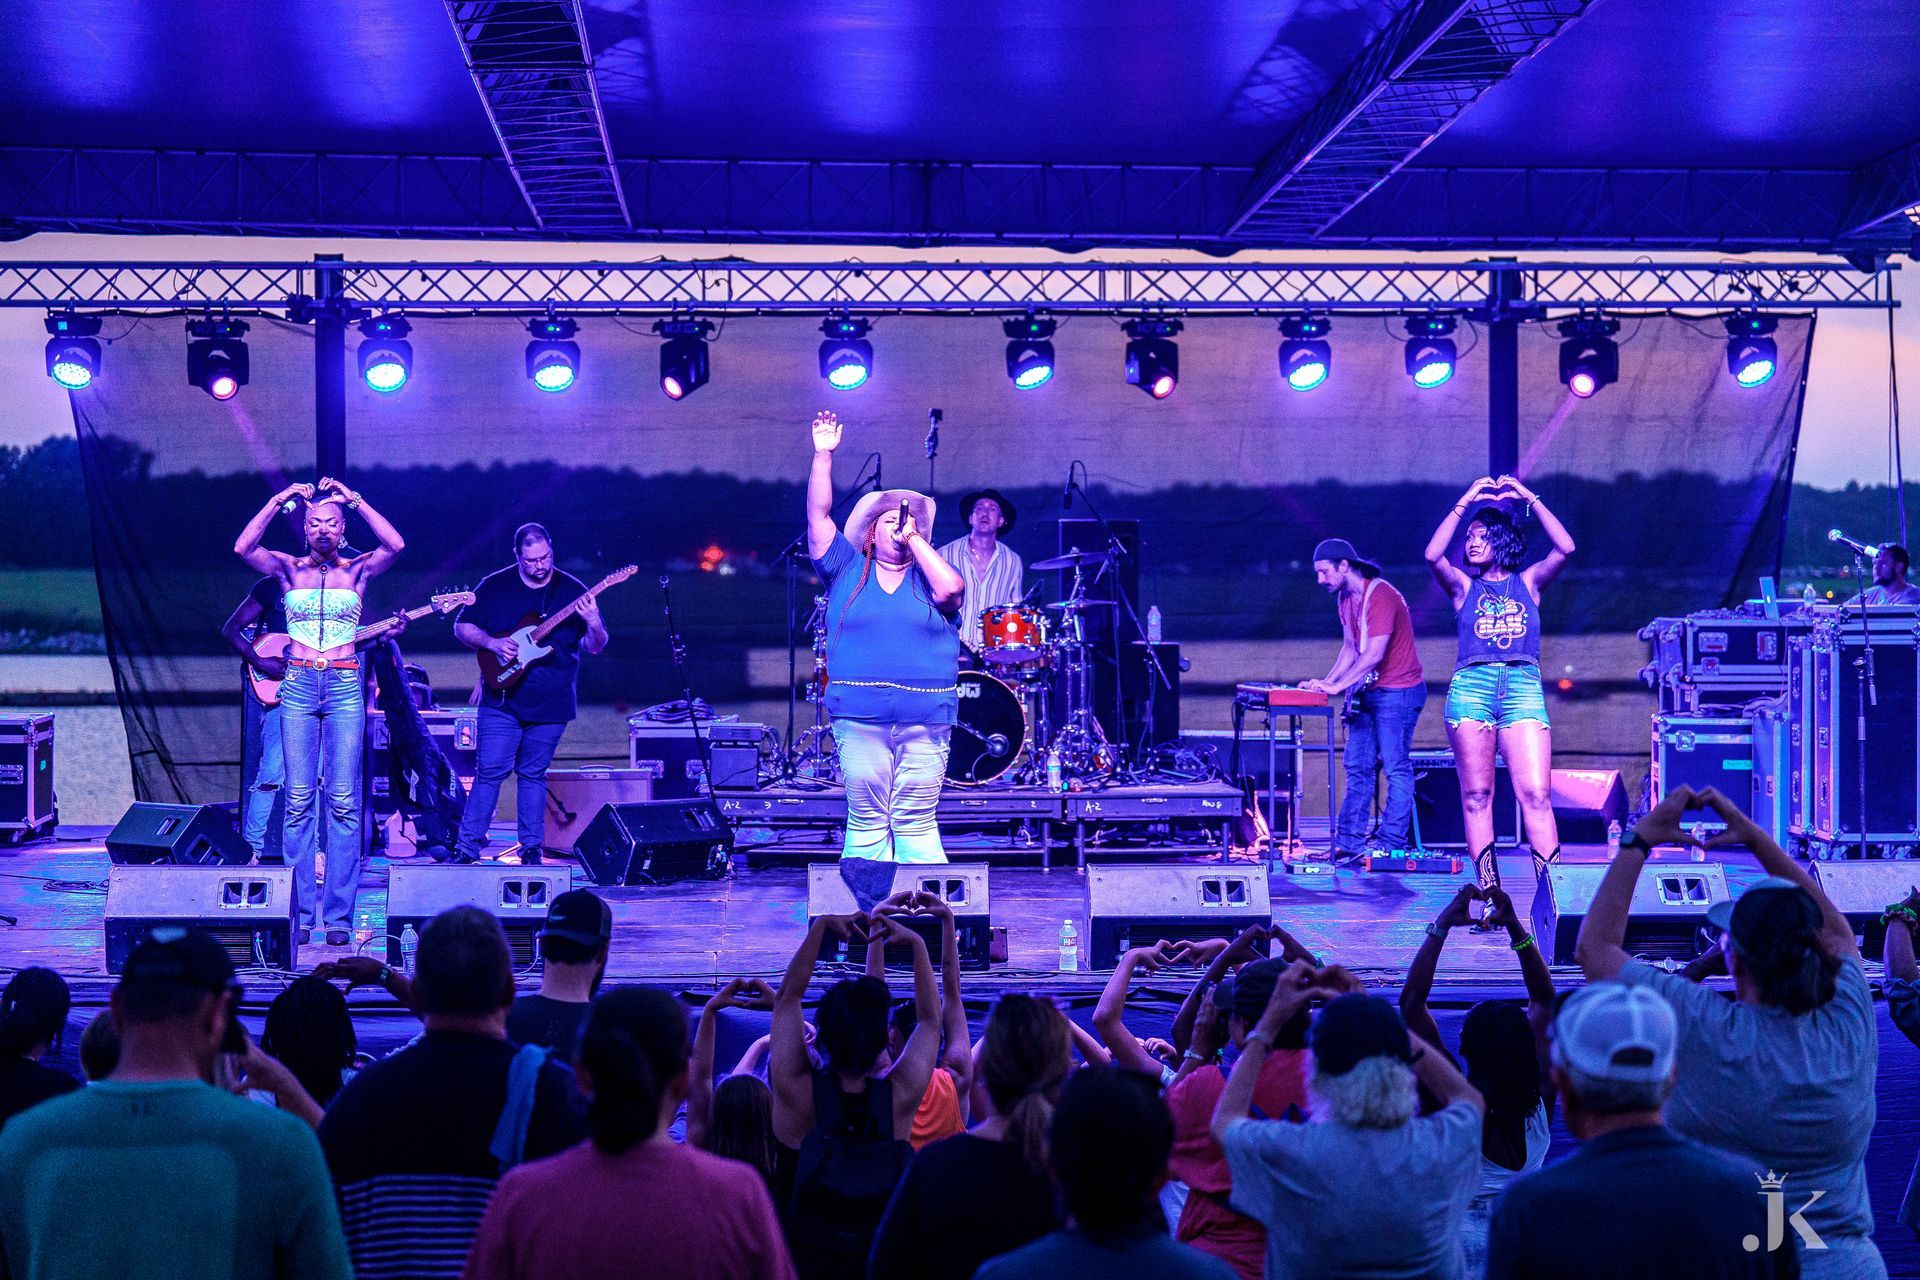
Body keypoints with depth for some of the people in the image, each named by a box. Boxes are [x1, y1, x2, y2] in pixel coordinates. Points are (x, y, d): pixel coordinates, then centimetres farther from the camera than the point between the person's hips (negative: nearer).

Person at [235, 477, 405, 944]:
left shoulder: (358, 569, 6)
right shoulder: (288, 569, 7)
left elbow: (395, 545, -13)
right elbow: (243, 547, -10)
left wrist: (354, 499, -10)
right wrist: (280, 500, -11)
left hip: (345, 687, -1)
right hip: (298, 686, 1)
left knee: (343, 801, -4)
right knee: (299, 800, -1)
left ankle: (338, 914, -1)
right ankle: (300, 910, 3)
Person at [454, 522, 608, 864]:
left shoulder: (573, 590, 1)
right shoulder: (494, 586, 1)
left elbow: (596, 647, 1)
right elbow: (462, 627, 5)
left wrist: (593, 624, -22)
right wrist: (492, 643, -13)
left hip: (551, 705, 1)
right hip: (502, 700, -1)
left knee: (533, 774, 9)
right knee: (490, 771, -5)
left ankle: (531, 848, 16)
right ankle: (468, 847, 1)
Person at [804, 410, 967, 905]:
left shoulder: (927, 575, 11)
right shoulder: (847, 568, 11)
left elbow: (951, 588, -11)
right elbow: (817, 516, 2)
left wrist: (915, 539, -2)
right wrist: (823, 455, -6)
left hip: (925, 720, 0)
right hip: (859, 718, 0)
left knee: (916, 823, 1)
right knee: (866, 820, 2)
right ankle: (864, 916, 6)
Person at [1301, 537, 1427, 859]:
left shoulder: (1381, 596, -19)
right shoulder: (1344, 598, 9)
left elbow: (1375, 654, -25)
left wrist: (1337, 686, -25)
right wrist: (1327, 681, 1)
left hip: (1397, 691, -9)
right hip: (1366, 692, 9)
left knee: (1396, 768, -5)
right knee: (1357, 768, 7)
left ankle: (1390, 845, -3)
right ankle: (1349, 843, 9)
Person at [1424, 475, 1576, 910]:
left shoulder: (1528, 582, 16)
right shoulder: (1464, 585, 15)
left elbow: (1565, 548, 0)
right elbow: (1433, 555, -4)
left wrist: (1531, 498, 2)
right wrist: (1465, 502, -2)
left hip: (1523, 689, -1)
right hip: (1471, 686, 1)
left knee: (1537, 795, -11)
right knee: (1477, 795, -3)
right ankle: (1491, 897, -1)